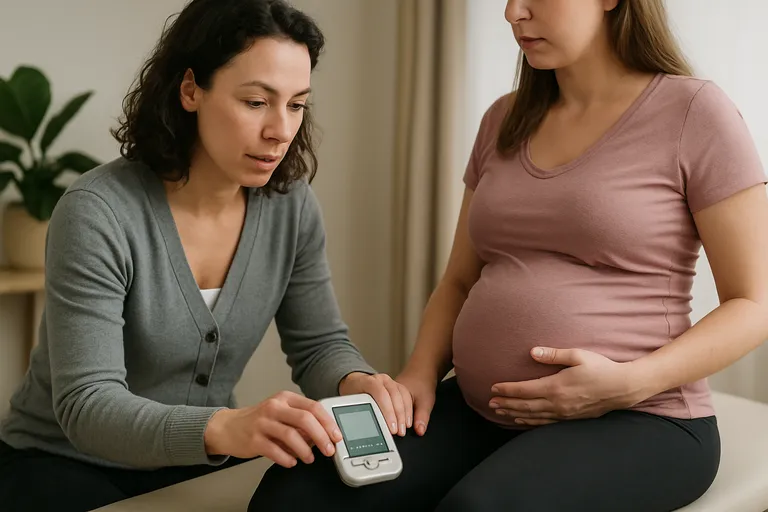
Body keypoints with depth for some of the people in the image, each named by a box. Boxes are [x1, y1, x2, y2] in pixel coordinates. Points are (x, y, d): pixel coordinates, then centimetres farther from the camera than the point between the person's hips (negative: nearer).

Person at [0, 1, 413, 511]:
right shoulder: (99, 213, -24)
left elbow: (319, 345, 0)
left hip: (202, 463, 5)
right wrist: (223, 427, -46)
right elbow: (87, 405, -28)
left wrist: (355, 382, -25)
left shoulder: (290, 205, -8)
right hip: (66, 465, -4)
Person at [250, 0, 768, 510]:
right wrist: (421, 373, 0)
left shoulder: (694, 111, -4)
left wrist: (630, 382, -18)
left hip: (637, 421, -4)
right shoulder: (507, 120, 14)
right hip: (480, 410, 5)